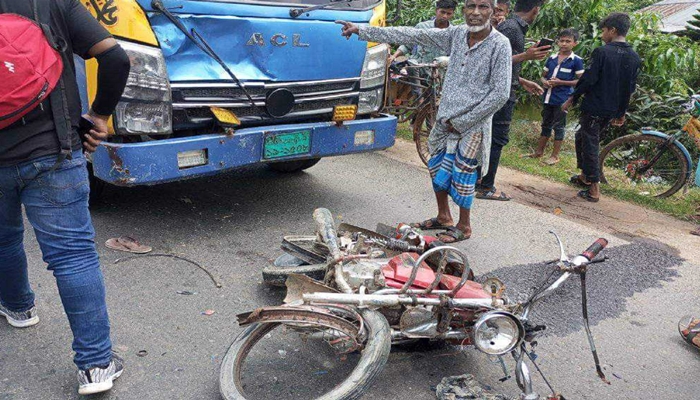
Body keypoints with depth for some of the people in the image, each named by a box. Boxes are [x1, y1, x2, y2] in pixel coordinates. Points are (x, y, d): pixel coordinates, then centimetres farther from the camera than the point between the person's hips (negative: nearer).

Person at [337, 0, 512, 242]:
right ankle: (443, 217, 34)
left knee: (462, 174, 1)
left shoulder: (499, 45, -14)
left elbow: (500, 94, -15)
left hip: (473, 124, -6)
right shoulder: (457, 34, 1)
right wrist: (362, 31, -2)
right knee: (437, 168, 14)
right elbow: (412, 36, 0)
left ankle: (463, 227, 21)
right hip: (446, 118, 6)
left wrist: (461, 122, -12)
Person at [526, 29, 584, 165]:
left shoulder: (576, 61, -6)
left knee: (559, 127, 2)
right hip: (548, 97, 5)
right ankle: (539, 151, 25)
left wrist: (560, 82, -16)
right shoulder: (551, 58, 7)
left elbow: (581, 81, -8)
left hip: (562, 99, -5)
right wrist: (545, 82, -8)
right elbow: (543, 75, 16)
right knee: (546, 125, 15)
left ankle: (555, 156, 10)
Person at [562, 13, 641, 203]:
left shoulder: (602, 52, -14)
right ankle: (585, 176, 32)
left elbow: (588, 79, -16)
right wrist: (621, 113, 19)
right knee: (582, 137, 23)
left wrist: (572, 99, -4)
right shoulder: (634, 58, 7)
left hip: (594, 107, -7)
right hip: (612, 110, 7)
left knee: (590, 144, 1)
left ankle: (594, 189, 1)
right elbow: (631, 88, 11)